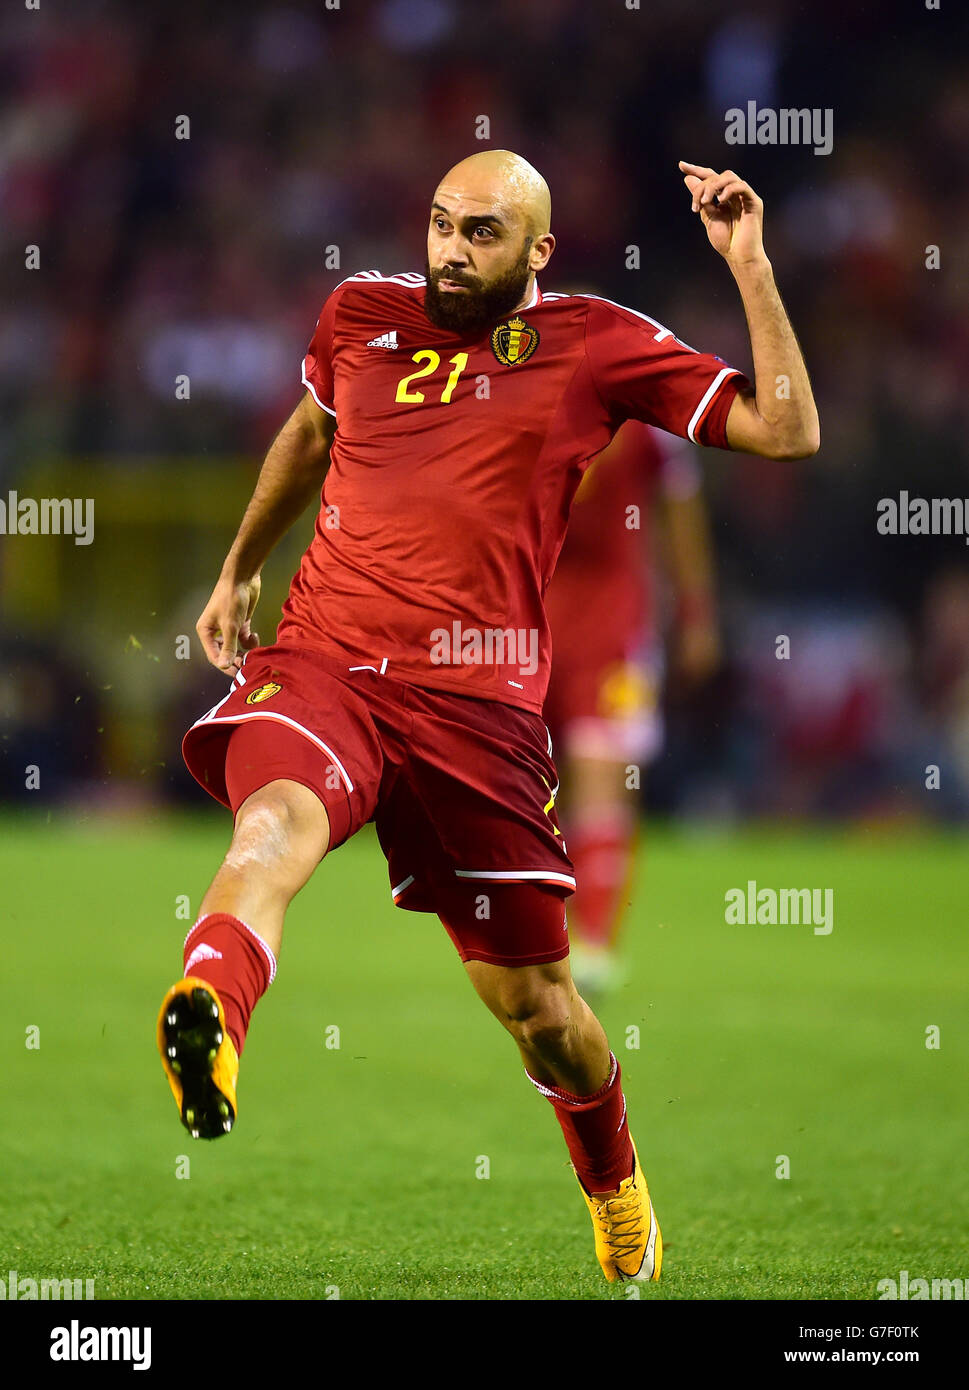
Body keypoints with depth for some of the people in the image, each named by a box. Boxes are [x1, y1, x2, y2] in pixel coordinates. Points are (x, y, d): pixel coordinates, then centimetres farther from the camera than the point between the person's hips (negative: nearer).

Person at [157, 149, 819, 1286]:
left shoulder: (593, 344, 6)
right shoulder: (360, 315, 15)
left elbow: (788, 432, 2)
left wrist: (750, 267, -4)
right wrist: (238, 572, 40)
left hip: (475, 701, -1)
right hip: (318, 664, 1)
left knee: (530, 999, 7)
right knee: (274, 823, -36)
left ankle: (612, 1175, 38)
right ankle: (202, 1027, -65)